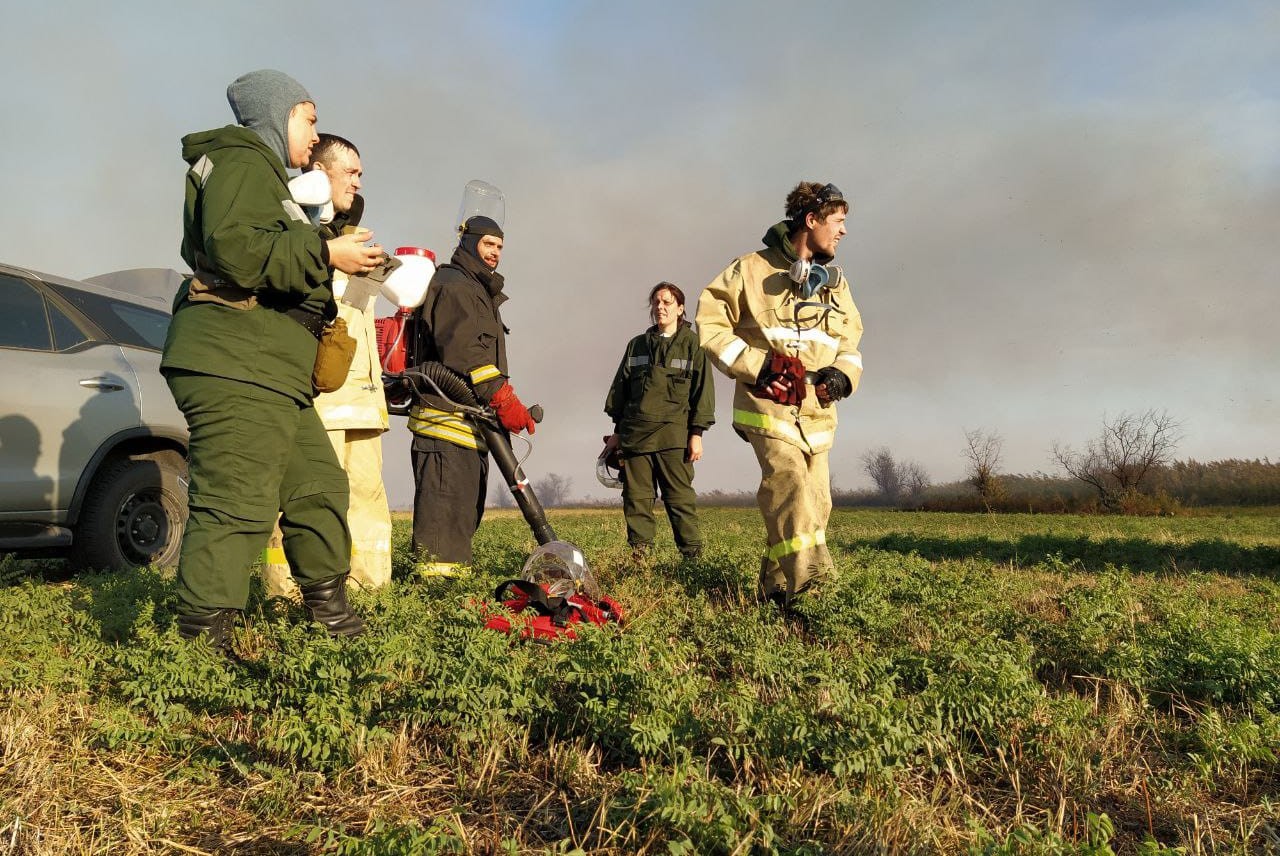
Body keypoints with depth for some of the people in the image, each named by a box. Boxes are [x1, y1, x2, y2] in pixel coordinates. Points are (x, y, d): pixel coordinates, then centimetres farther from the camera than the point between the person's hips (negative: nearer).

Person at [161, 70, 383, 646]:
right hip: (233, 367, -11)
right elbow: (233, 248, -20)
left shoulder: (263, 173, 30)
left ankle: (330, 614, 23)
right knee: (236, 506, -14)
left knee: (318, 487, 13)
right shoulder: (241, 161, -3)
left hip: (270, 377, 11)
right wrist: (324, 252, -15)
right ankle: (201, 641, -8)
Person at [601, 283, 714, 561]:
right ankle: (639, 554, 7)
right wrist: (617, 431, 15)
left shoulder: (692, 344, 6)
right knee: (636, 496, 2)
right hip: (634, 432, 4)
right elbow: (620, 387, 19)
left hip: (673, 434, -4)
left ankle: (693, 557, 0)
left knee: (680, 497, -5)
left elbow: (702, 390, 2)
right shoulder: (637, 345, 17)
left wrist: (696, 434, -5)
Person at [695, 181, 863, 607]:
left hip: (816, 410, 6)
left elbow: (851, 343, 22)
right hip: (768, 404, -6)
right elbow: (710, 324, -4)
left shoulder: (836, 282, 15)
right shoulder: (753, 270, -4)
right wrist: (756, 365, -15)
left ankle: (776, 588, 18)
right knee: (789, 482, -25)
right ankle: (803, 580, -30)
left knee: (813, 504, 5)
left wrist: (842, 374, -1)